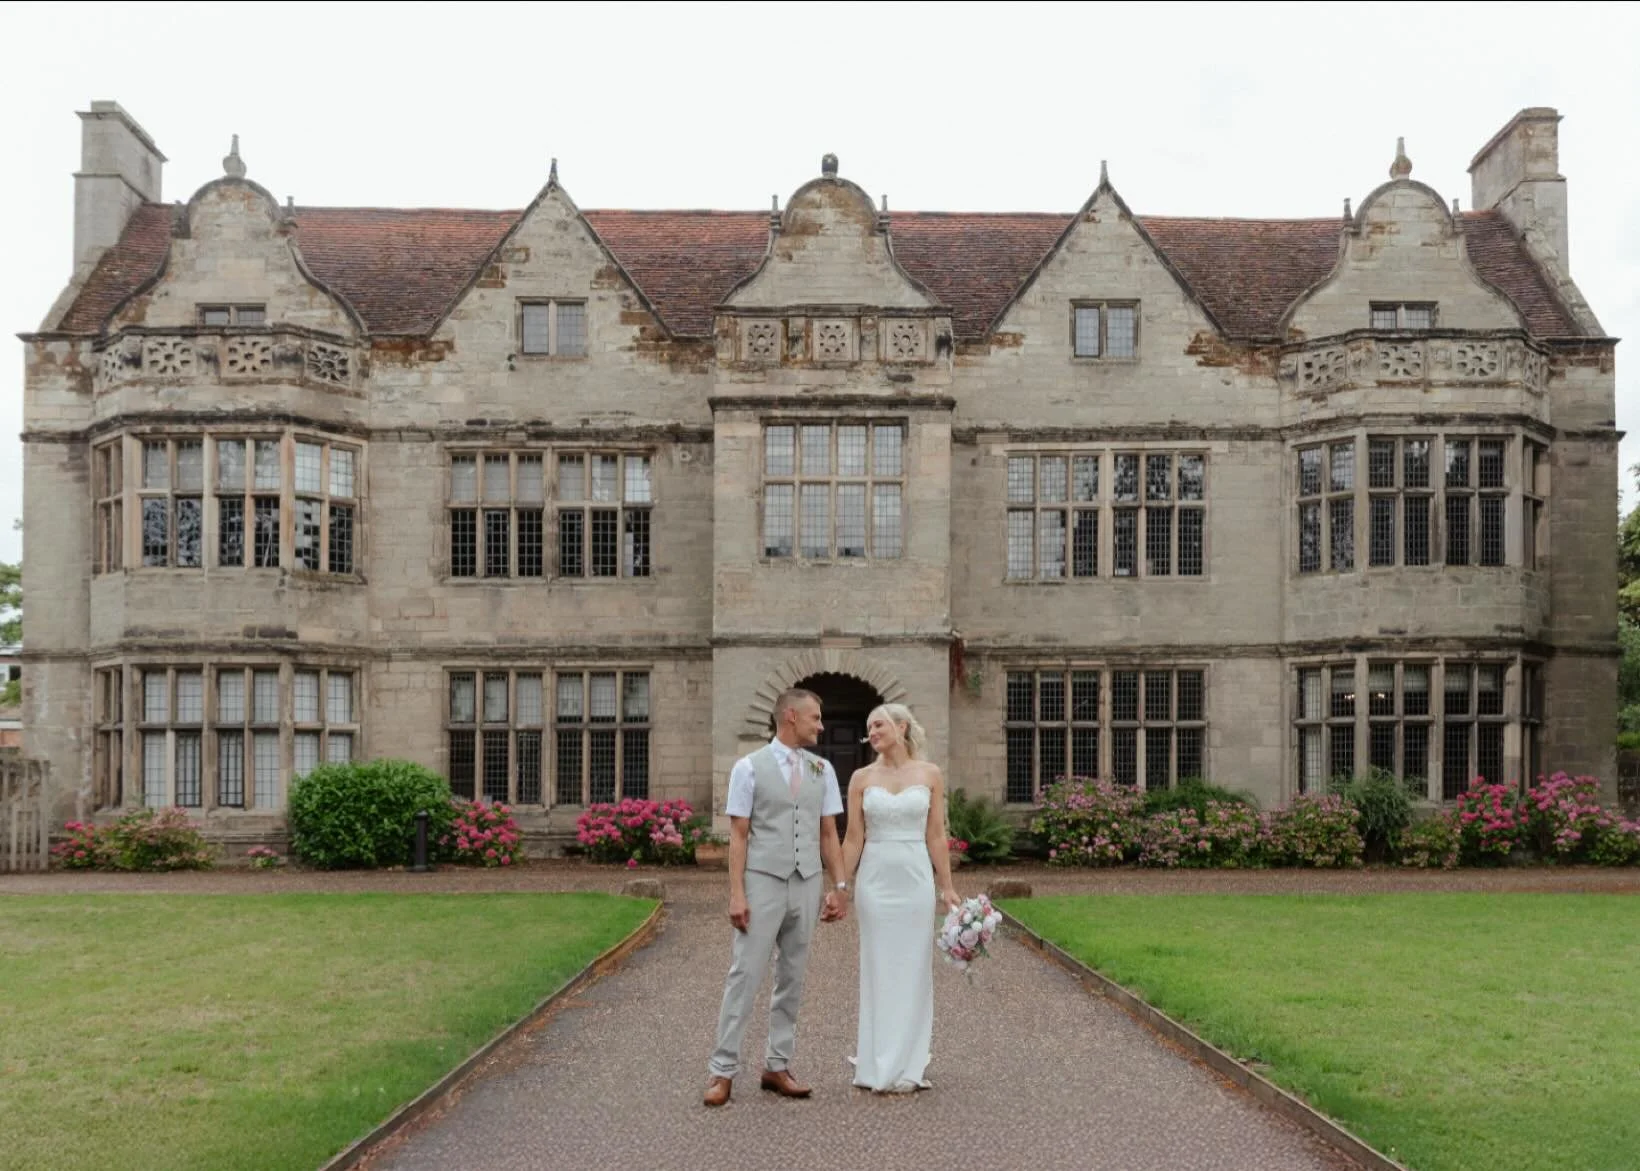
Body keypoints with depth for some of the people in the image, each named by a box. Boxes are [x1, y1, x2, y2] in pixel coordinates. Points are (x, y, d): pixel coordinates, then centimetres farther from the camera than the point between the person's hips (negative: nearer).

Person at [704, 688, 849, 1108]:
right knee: (745, 975, -3)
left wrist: (839, 887, 5)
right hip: (762, 883, -4)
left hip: (806, 886, 4)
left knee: (792, 978, 10)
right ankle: (723, 1069, 5)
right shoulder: (749, 767, -4)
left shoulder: (822, 770, 8)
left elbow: (829, 833, 10)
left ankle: (777, 1066, 20)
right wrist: (736, 894, -10)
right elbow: (738, 835, -5)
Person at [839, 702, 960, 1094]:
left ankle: (907, 1066, 15)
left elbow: (936, 835, 3)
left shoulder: (930, 774, 1)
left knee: (913, 970, 5)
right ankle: (879, 1066, 14)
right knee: (878, 971, 5)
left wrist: (947, 887, 2)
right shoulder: (862, 778, 2)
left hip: (916, 879, 0)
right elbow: (853, 838, 3)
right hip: (875, 879, 0)